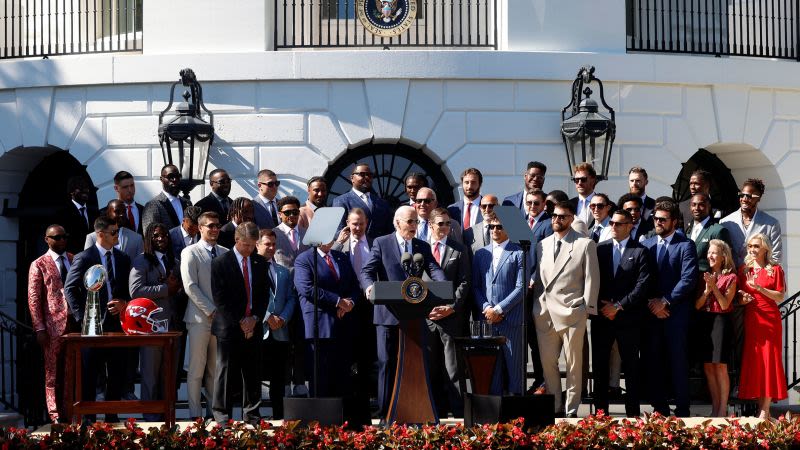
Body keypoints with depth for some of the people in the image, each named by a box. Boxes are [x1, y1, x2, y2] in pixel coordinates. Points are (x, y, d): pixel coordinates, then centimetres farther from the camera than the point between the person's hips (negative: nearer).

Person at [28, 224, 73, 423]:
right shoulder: (39, 265, 2)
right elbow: (33, 298, -1)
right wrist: (39, 328, -8)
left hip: (76, 324, 3)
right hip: (53, 326, -3)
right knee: (53, 372, 1)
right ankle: (56, 416, 7)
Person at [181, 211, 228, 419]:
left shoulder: (225, 253, 13)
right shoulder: (190, 253, -2)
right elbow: (190, 287, -10)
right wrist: (211, 311, -13)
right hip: (200, 318, -5)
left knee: (216, 370, 7)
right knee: (196, 370, -3)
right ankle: (195, 415, 1)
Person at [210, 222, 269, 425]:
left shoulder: (260, 263, 11)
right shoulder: (220, 263, -4)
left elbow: (265, 294, 12)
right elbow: (220, 298, -8)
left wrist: (255, 318, -3)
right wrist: (239, 322, -11)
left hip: (253, 325, 4)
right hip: (229, 327, -4)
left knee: (252, 372, 5)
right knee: (226, 370, 0)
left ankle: (251, 413, 12)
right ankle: (221, 413, 7)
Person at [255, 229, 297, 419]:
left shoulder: (284, 272, 20)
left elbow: (291, 298, 14)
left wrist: (283, 318, -3)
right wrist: (267, 317, -13)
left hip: (280, 332, 5)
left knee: (278, 380, 5)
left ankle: (278, 416, 9)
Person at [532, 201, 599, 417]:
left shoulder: (585, 245, 2)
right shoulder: (542, 245, 16)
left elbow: (591, 279, 0)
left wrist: (587, 308, -5)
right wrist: (536, 307, 11)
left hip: (572, 312, -4)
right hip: (545, 314, 4)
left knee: (574, 364, 0)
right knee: (547, 362, 6)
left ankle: (571, 410, 7)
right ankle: (554, 407, 16)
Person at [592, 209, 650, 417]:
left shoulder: (639, 251, 1)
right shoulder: (599, 248, 10)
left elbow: (642, 285, -7)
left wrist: (618, 306, -10)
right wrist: (601, 306, -4)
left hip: (627, 317, -3)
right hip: (601, 316, 3)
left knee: (631, 365, 2)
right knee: (599, 364, 4)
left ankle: (632, 411, 6)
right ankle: (600, 409, 11)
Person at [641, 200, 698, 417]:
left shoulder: (685, 245, 0)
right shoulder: (646, 244, 13)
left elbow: (688, 279, -8)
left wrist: (666, 302, -12)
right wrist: (651, 302, -4)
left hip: (676, 313, -4)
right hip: (651, 313, 4)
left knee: (678, 362, -2)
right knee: (654, 362, 5)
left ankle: (682, 410, 3)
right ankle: (659, 408, 13)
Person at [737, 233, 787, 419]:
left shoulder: (775, 269, 1)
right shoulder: (744, 270, 12)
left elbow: (780, 296, -5)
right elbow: (738, 294, 18)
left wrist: (759, 288, -17)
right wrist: (743, 298, -5)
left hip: (769, 319, -4)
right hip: (750, 319, 4)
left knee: (769, 360, -4)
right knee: (752, 360, 1)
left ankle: (765, 409, -3)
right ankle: (760, 404, 7)